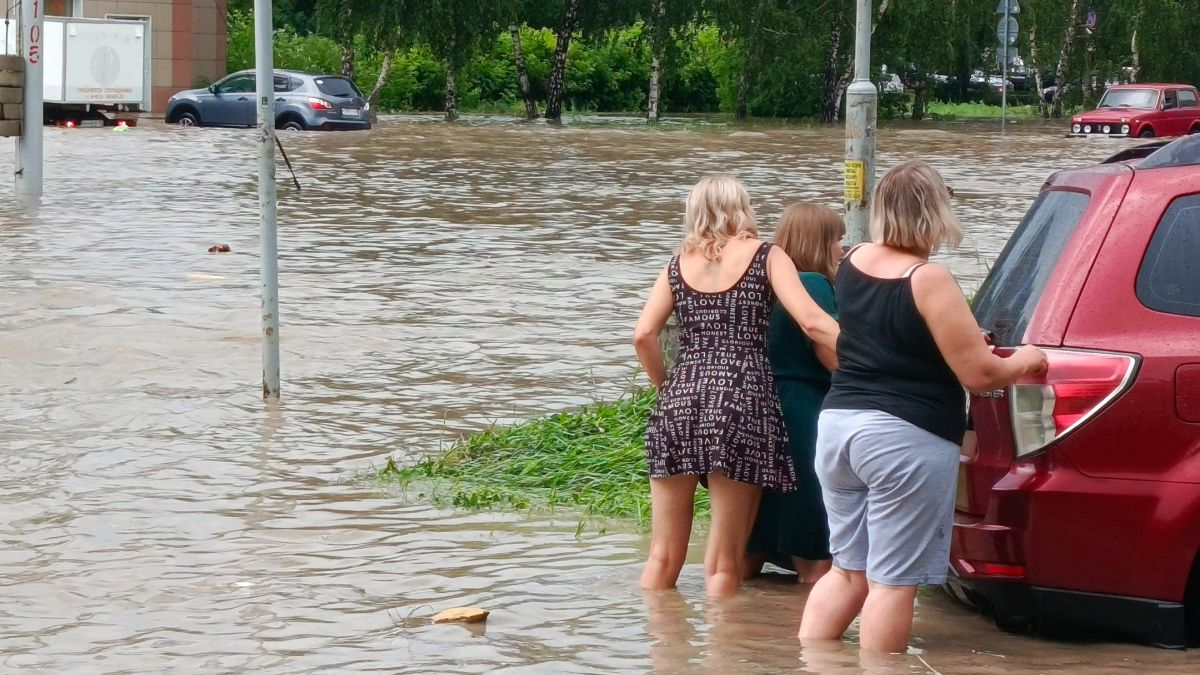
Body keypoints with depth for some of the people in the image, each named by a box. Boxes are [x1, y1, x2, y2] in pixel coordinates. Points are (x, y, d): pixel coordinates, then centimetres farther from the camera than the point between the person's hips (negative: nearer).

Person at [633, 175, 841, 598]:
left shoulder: (679, 265, 14)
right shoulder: (765, 257, 6)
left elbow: (644, 334, 2)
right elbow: (812, 322, -7)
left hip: (680, 401, 3)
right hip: (742, 400, -3)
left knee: (663, 558, 9)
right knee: (724, 565, 1)